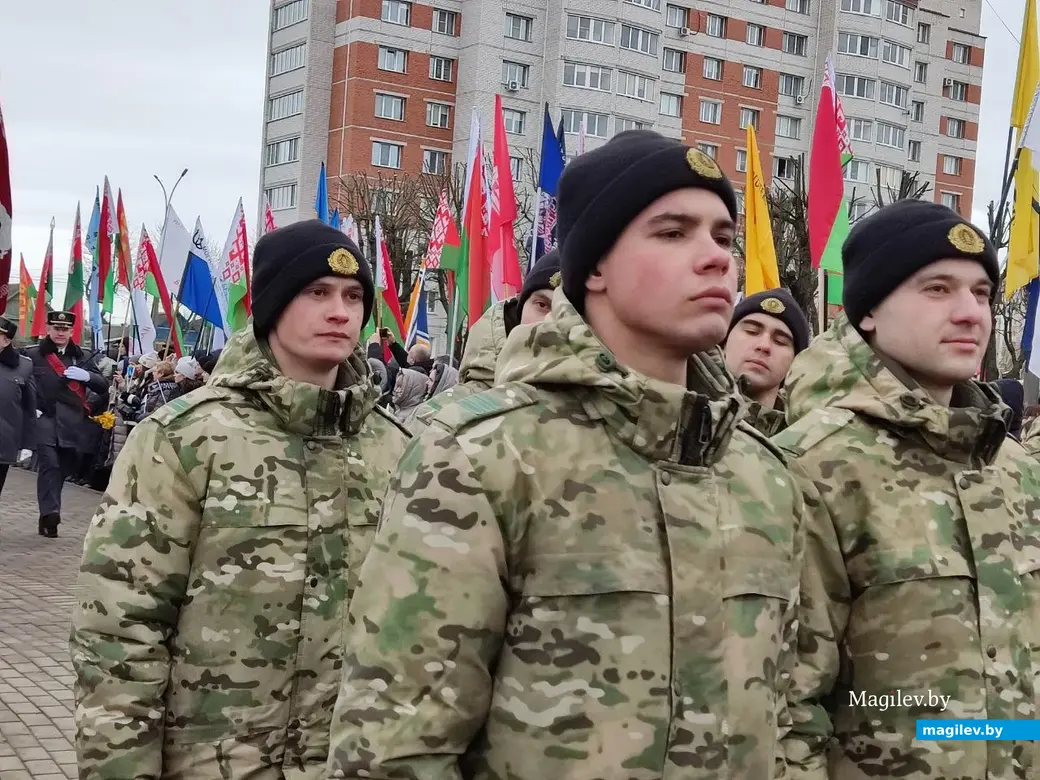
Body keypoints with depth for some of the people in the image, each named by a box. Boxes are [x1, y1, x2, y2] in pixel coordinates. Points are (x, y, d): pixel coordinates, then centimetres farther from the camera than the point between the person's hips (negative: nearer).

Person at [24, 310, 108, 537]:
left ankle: (47, 517, 20)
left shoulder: (80, 357, 14)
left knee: (63, 468, 8)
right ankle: (49, 513, -26)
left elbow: (104, 386, 9)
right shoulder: (33, 355, 5)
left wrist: (86, 375, -10)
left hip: (73, 423, 4)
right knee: (49, 464, -19)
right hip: (44, 419, -4)